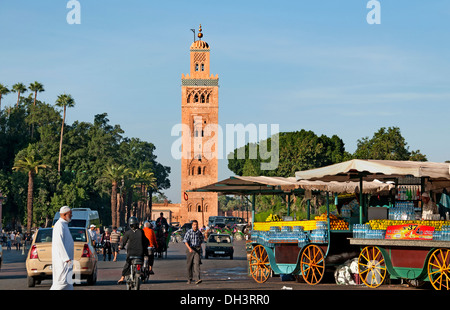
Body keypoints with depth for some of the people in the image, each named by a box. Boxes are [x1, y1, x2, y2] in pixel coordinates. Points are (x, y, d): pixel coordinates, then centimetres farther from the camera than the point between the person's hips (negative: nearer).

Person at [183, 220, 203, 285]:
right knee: (189, 265, 8)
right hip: (190, 249, -1)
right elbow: (185, 241, -16)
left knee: (197, 263, -15)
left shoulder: (199, 232, 4)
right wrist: (189, 248, -29)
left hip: (197, 249, 1)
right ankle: (189, 278, 26)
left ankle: (197, 279, -25)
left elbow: (201, 240, 22)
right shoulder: (189, 232, -7)